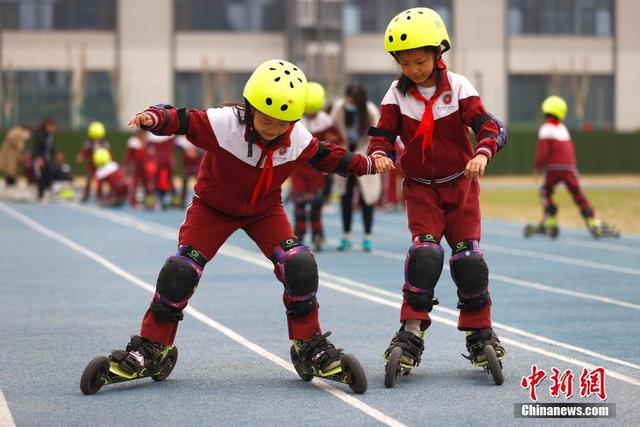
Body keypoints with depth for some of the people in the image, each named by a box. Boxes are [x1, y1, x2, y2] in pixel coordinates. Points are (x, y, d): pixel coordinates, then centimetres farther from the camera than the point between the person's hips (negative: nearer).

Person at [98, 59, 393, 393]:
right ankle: (150, 349, 1)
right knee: (180, 271, -15)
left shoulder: (299, 140, -18)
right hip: (213, 206, -2)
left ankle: (310, 347, -2)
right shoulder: (222, 124, -31)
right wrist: (153, 118, -55)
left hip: (265, 210, 2)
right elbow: (182, 121, -33)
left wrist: (369, 164, -10)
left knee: (299, 265, -18)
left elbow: (327, 157, -1)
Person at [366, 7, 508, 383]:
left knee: (468, 257, -4)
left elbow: (489, 126, -16)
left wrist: (482, 153, -37)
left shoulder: (458, 87, -8)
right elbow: (384, 134, -5)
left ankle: (480, 332, 10)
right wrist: (378, 154, -29)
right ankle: (411, 332, -11)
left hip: (460, 182, 0)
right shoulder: (397, 94, -2)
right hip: (420, 186, 0)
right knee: (424, 253, -17)